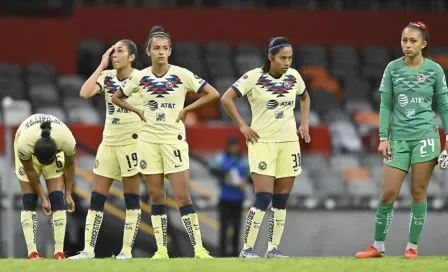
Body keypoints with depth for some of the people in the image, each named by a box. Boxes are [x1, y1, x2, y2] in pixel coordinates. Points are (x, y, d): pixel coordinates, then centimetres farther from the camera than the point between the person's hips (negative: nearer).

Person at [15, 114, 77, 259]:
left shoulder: (67, 141, -38)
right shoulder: (24, 144, -42)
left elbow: (69, 165, -15)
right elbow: (30, 171, -22)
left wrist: (68, 194, -9)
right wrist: (43, 198, -16)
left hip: (55, 149, 1)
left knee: (57, 197, -12)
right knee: (29, 200, -12)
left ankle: (59, 251, -11)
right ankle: (32, 251, -12)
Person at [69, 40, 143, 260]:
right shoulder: (107, 77, 5)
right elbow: (85, 93, -12)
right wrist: (102, 66, -9)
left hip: (132, 141, -5)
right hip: (109, 142, 5)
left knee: (131, 199, -1)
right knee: (96, 198, 2)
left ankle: (127, 250, 3)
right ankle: (88, 249, 4)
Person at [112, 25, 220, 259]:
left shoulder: (182, 75, -7)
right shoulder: (140, 77, 1)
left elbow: (212, 93, -4)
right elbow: (116, 98, 15)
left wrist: (186, 110, -8)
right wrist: (138, 111, 2)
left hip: (174, 140, -3)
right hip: (149, 141, 3)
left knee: (182, 196, -8)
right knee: (156, 196, 4)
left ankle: (198, 248, -6)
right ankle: (161, 249, 8)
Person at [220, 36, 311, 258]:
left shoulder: (294, 76, 4)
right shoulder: (254, 77, -11)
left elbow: (304, 97, 24)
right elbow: (227, 98, -8)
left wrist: (305, 123, 12)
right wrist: (242, 126, -11)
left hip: (289, 142, 5)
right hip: (262, 142, -5)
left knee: (281, 200, 3)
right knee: (264, 198, -13)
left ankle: (273, 248, 9)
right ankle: (247, 248, -7)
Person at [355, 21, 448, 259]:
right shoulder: (393, 68, 2)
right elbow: (385, 105, 4)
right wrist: (383, 138, -2)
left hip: (425, 136, -1)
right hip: (398, 138, 1)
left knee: (418, 192, 0)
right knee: (388, 193, -1)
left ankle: (412, 246, 9)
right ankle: (378, 246, 10)